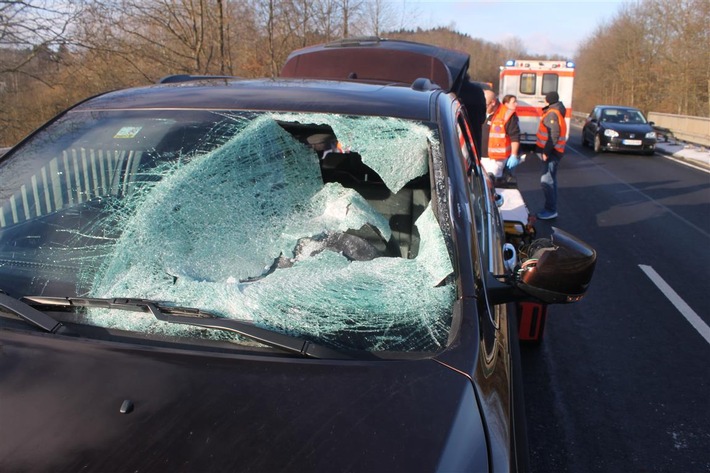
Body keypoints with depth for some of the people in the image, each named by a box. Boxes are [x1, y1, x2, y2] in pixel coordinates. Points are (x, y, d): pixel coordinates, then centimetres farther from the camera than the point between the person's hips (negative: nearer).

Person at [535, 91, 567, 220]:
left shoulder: (552, 114, -16)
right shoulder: (554, 112, 16)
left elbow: (554, 135, -24)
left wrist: (546, 152, -22)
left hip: (551, 153, -11)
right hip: (552, 152, 11)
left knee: (546, 181, -10)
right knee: (550, 180, 16)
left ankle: (551, 210, -8)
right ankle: (550, 208, 23)